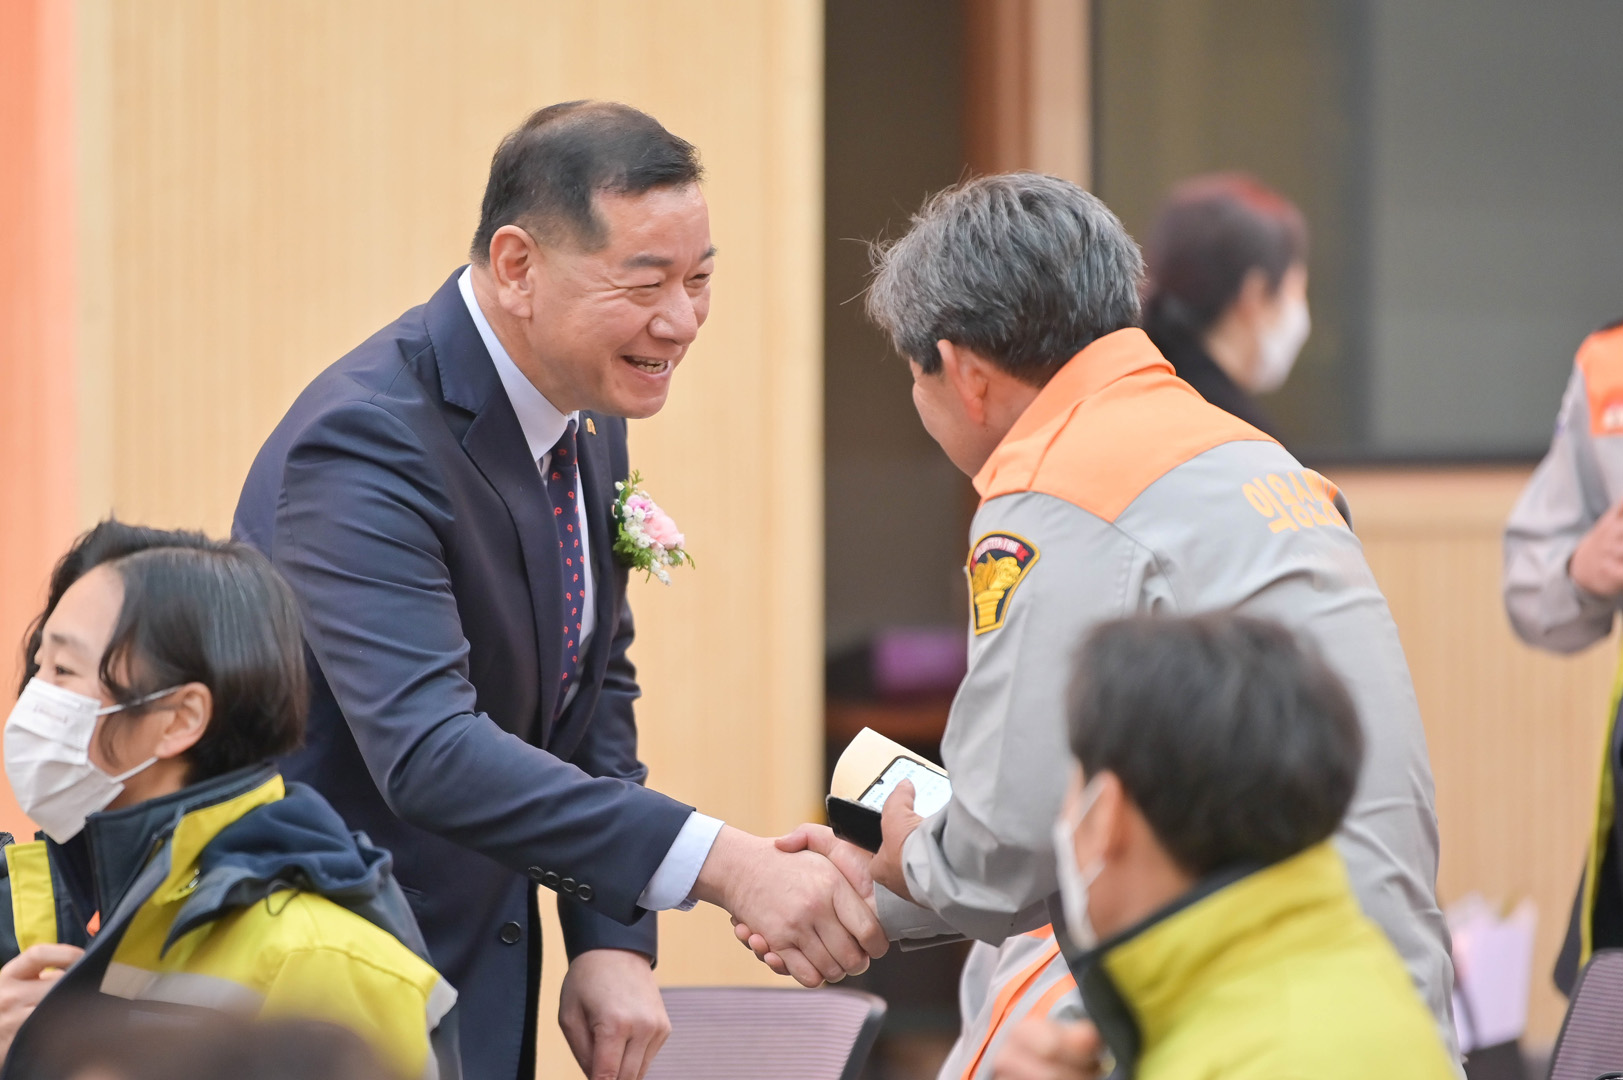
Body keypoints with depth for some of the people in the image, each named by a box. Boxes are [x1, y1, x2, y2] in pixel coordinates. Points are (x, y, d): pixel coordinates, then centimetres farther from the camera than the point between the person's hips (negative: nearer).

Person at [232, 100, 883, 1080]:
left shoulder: (591, 425, 3)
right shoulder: (367, 445, -25)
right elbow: (427, 750, -36)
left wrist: (614, 941, -1)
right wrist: (719, 862, -43)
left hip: (483, 975, 8)